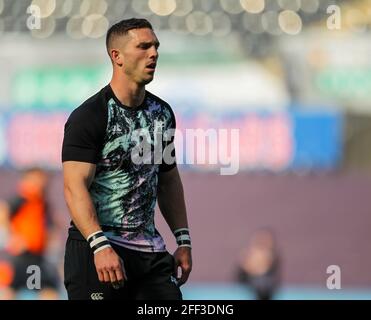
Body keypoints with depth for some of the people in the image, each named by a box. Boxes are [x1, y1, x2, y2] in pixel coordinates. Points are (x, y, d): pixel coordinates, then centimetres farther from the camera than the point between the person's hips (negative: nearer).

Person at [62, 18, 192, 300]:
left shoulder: (162, 113, 12)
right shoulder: (89, 116, -10)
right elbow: (75, 187, -17)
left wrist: (183, 240, 14)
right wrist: (100, 246, -27)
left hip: (150, 250, 6)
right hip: (99, 251, -6)